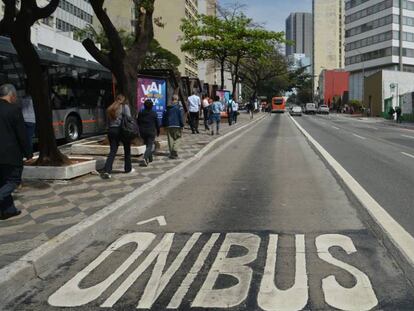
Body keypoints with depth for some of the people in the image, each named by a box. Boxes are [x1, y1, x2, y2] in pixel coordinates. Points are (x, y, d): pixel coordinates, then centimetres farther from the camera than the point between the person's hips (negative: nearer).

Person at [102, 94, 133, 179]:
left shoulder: (110, 108, 14)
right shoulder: (125, 106, -2)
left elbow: (109, 121, 11)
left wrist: (111, 128, 12)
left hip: (111, 130, 4)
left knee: (112, 151, 2)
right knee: (127, 149, 15)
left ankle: (107, 171, -12)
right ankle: (128, 168, 26)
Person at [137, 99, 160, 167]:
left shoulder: (140, 113, 5)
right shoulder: (154, 113, -5)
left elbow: (138, 123, 9)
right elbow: (157, 123, 0)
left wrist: (139, 131, 16)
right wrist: (158, 131, 12)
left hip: (142, 132, 5)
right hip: (151, 132, -4)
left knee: (148, 145, 21)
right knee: (150, 146, -4)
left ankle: (150, 158, 30)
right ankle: (145, 158, -26)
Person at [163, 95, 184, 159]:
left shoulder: (167, 108, 7)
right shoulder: (178, 108, -6)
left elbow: (164, 117, 10)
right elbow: (181, 117, -8)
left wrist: (164, 125, 18)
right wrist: (182, 125, -2)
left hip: (169, 126, 4)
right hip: (176, 126, -4)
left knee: (170, 140, 8)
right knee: (176, 140, 1)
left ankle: (171, 153, 10)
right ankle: (175, 153, -9)